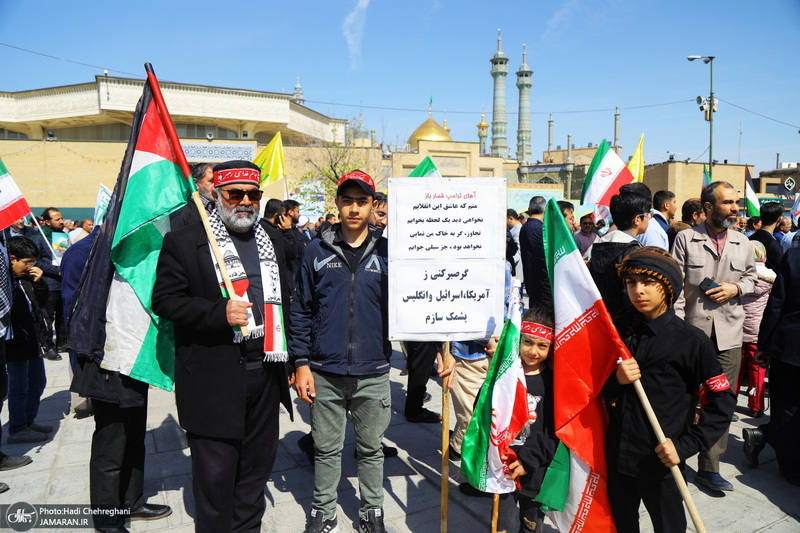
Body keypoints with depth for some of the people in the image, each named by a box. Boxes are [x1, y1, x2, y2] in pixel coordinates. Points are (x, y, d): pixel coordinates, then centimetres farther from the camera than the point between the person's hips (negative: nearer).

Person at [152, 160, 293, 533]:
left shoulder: (273, 239, 13)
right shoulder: (183, 241, -3)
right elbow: (165, 300, -8)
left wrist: (290, 360, 16)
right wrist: (220, 312, -21)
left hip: (265, 374, 5)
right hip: (214, 380, -5)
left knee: (257, 467, 16)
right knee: (215, 476, 4)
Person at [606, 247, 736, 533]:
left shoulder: (691, 340, -12)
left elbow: (722, 402, -9)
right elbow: (600, 390, 6)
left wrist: (686, 445, -17)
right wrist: (616, 380, -16)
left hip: (661, 462, -4)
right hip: (617, 457, 4)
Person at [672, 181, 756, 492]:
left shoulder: (742, 243, 10)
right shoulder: (686, 239, -3)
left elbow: (750, 277, 21)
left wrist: (736, 288, -3)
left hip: (728, 335, 4)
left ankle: (709, 468, 19)